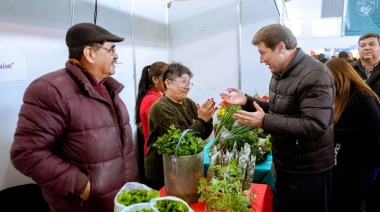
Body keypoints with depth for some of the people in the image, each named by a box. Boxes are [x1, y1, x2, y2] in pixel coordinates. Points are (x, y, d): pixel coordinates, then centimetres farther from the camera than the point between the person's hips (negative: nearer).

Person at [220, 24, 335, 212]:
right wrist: (246, 101, 3)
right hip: (284, 166, 9)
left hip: (309, 172, -9)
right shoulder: (280, 72, 7)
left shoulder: (314, 75, -23)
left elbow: (315, 126, -31)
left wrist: (265, 122, -32)